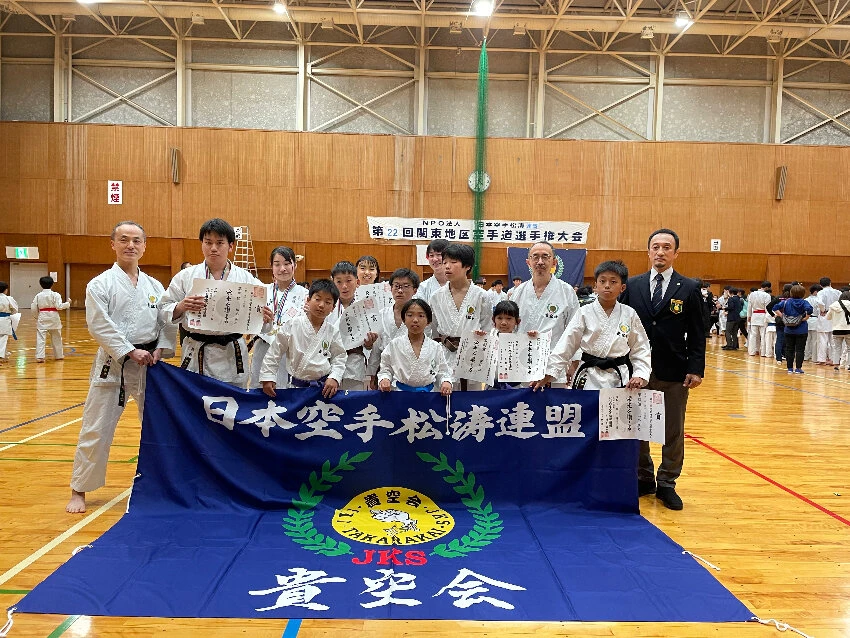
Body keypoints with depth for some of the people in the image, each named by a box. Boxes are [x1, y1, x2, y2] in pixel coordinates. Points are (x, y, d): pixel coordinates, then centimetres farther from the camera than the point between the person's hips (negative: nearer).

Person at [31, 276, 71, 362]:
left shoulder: (38, 296, 1)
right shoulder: (55, 295, -7)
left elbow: (33, 309, 4)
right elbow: (59, 306, -13)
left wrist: (37, 316, 20)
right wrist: (68, 303, 1)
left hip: (42, 318, 0)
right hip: (54, 318, 0)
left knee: (40, 338, -1)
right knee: (56, 338, 14)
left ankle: (39, 357, -11)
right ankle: (59, 355, 25)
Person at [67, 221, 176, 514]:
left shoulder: (154, 286, 7)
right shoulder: (100, 284, -5)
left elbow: (168, 322, 5)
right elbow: (100, 325, -13)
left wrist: (161, 349, -11)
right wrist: (131, 351, -19)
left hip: (150, 364, 4)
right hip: (113, 364, -4)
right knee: (96, 430, 1)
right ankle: (79, 490, 18)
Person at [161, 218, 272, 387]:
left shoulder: (245, 278, 1)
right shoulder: (185, 276, 2)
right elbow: (165, 310, 4)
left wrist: (264, 319, -19)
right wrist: (181, 307, -17)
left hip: (232, 356, 0)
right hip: (196, 354, 0)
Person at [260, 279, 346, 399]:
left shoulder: (333, 330, 0)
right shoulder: (292, 326, -7)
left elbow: (339, 357, 5)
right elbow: (274, 352, -1)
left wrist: (334, 378, -11)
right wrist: (268, 378, -4)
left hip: (324, 386, 2)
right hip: (296, 386, -1)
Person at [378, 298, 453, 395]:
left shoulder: (435, 347, 7)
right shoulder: (394, 345, 6)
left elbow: (442, 372, 11)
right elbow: (386, 369, 10)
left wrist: (446, 382, -8)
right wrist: (384, 379, -10)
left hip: (427, 393, 1)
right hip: (401, 393, 0)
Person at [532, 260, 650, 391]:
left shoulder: (629, 314, 0)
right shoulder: (585, 313, -3)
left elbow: (640, 348, 5)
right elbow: (565, 345, -5)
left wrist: (640, 375, -9)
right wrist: (549, 374, -12)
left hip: (620, 379, 1)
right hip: (590, 379, -1)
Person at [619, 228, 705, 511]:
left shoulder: (689, 288, 1)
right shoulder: (633, 285, 5)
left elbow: (697, 334, 0)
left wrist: (696, 368, -7)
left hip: (674, 372, -1)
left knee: (673, 432, 8)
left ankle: (667, 484, 21)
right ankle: (643, 479, 25)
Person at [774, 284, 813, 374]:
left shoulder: (786, 302, -1)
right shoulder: (804, 302, -9)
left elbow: (775, 308, -6)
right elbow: (809, 309, -27)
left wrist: (782, 316, -1)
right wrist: (805, 318, -13)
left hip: (789, 330, 3)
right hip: (801, 330, -2)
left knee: (789, 349, 10)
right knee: (800, 349, 5)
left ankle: (790, 368, 13)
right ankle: (798, 368, 5)